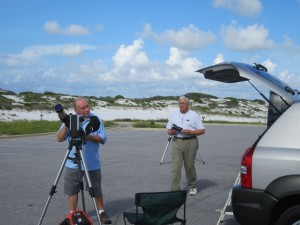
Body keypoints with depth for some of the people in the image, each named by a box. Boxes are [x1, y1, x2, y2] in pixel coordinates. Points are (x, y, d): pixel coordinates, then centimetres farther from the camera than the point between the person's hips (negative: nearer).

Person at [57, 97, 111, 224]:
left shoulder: (95, 119, -1)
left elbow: (103, 139, -6)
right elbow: (59, 138, -5)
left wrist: (88, 136, -20)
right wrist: (66, 126, -20)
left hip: (92, 164, -1)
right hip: (73, 163, 1)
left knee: (96, 190, 8)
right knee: (72, 190, 9)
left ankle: (102, 212, 21)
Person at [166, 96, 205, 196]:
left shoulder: (195, 115, 3)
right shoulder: (173, 115, 14)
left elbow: (202, 130, -1)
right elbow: (168, 129, 16)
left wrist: (189, 132, -15)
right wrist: (170, 132, -8)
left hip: (190, 142, -2)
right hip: (176, 141, 2)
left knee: (189, 166, 7)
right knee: (175, 167, -6)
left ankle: (192, 187, 25)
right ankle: (174, 190, -5)